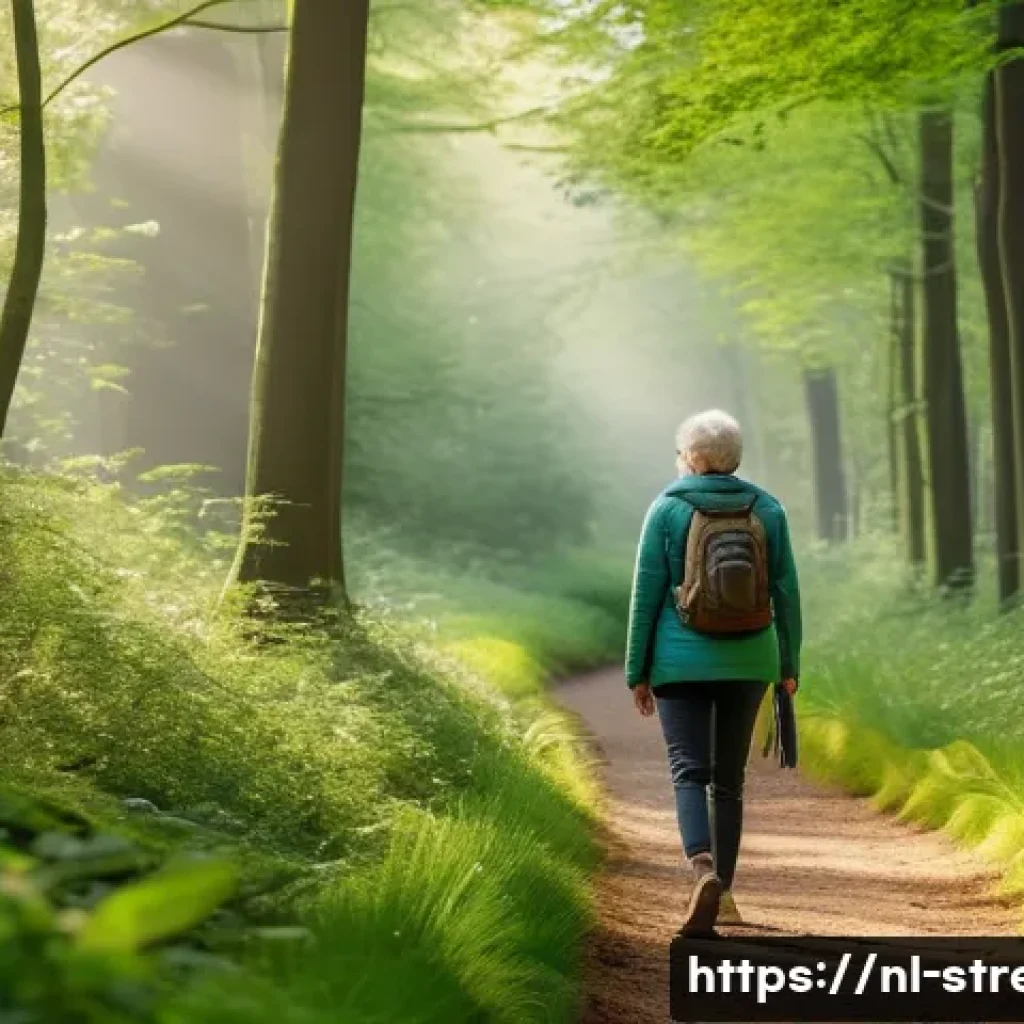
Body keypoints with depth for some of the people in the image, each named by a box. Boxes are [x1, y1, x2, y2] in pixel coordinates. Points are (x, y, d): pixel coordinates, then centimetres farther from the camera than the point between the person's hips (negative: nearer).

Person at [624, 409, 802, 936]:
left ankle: (703, 869, -30)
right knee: (729, 777, 13)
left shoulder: (667, 508, -3)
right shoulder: (767, 509, 4)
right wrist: (789, 664, 14)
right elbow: (786, 591, 5)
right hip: (747, 662, 3)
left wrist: (637, 672, 3)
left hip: (682, 661, -3)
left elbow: (646, 594, -3)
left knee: (689, 770, -5)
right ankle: (725, 894, 19)